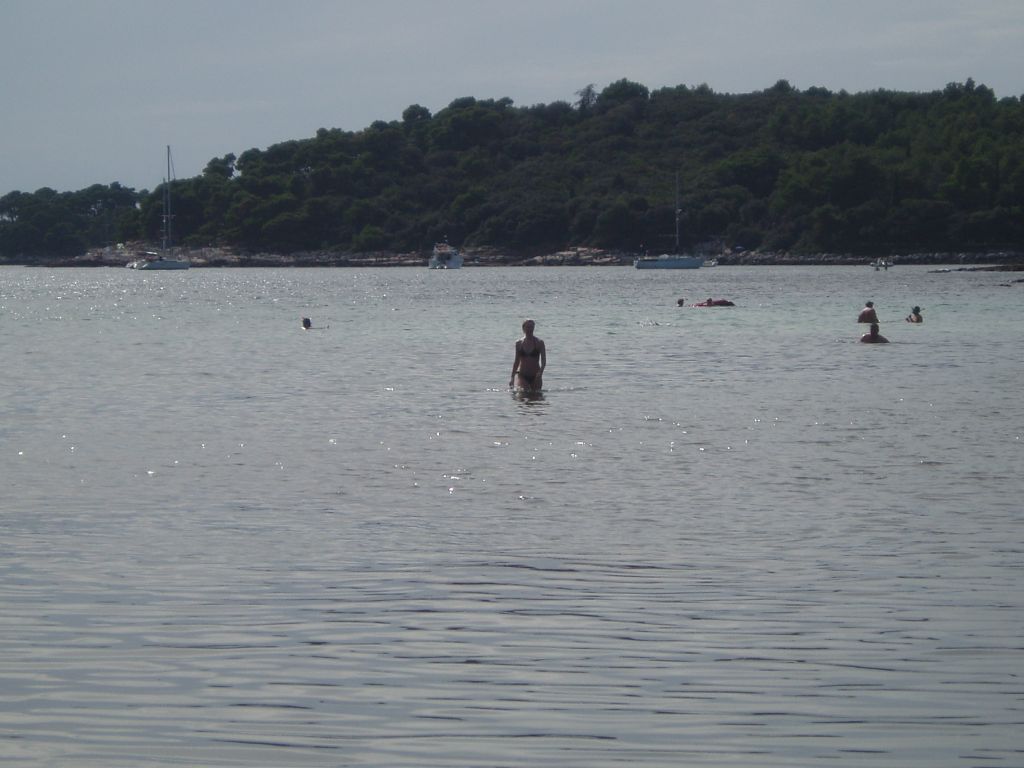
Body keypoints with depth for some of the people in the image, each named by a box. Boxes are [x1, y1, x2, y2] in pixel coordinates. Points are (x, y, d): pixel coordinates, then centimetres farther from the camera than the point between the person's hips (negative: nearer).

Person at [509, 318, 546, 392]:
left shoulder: (539, 343, -2)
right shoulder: (519, 343, 4)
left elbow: (543, 361, -5)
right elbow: (516, 361, 11)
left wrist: (540, 372, -23)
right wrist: (512, 377, 6)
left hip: (535, 376, 0)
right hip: (523, 376, 0)